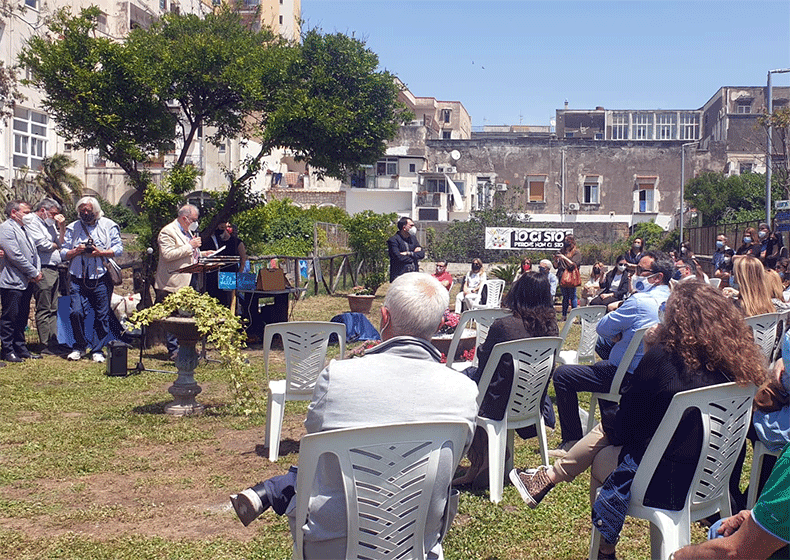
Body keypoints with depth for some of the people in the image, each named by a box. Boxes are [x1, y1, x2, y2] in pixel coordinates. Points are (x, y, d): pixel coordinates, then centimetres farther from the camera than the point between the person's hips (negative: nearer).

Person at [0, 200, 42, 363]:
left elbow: (34, 253, 20)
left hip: (27, 282, 9)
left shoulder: (24, 229, 19)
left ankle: (20, 349, 21)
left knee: (22, 318, 13)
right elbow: (15, 255, -18)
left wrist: (37, 272, 2)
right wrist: (34, 273, -13)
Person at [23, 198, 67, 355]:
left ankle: (54, 343, 12)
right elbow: (42, 244, -14)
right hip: (42, 270, -9)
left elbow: (62, 243, 16)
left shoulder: (50, 224, 21)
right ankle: (47, 346, -2)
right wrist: (55, 245, 5)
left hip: (54, 270, 9)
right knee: (43, 310, -5)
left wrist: (62, 227, 5)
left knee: (52, 310, 9)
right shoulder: (31, 221, -4)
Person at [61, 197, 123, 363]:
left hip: (100, 279, -1)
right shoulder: (73, 228, 12)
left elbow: (119, 248, 1)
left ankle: (98, 350, 14)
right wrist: (76, 251, -9)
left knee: (102, 315, 1)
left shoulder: (108, 226, 7)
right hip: (78, 279, 1)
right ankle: (80, 346, 11)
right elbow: (63, 253, 11)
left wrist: (101, 252, -12)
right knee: (76, 312, -9)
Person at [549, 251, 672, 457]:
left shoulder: (640, 301, -25)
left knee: (562, 374, -3)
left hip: (629, 378, -9)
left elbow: (602, 328, -14)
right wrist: (619, 335, -1)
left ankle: (572, 441, 3)